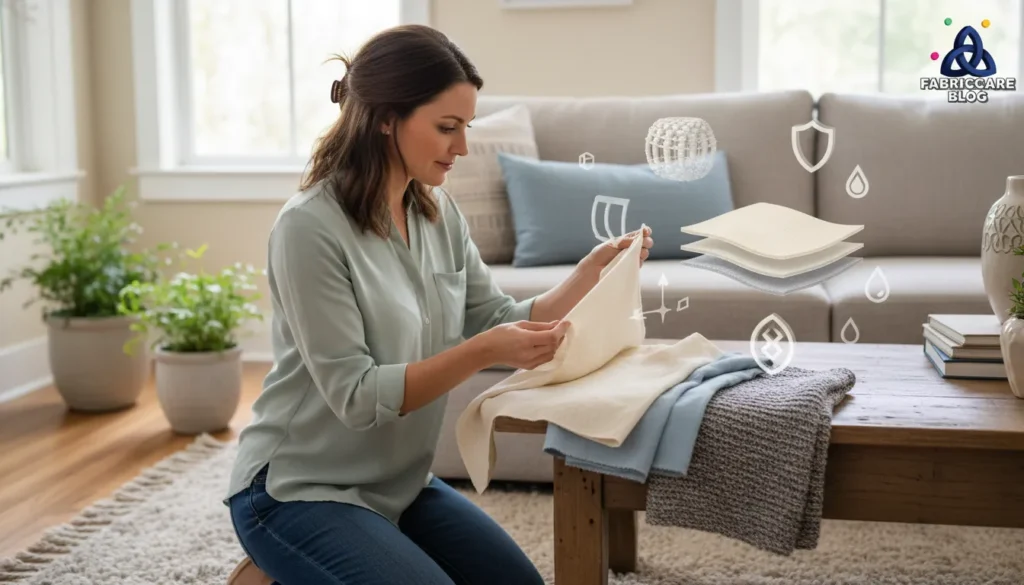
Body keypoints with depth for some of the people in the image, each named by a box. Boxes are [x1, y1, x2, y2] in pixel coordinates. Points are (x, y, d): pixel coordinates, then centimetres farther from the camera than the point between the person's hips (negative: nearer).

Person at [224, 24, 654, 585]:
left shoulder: (438, 211, 1)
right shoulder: (310, 227, -22)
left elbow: (499, 320, 1)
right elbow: (355, 395, -24)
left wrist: (590, 271, -11)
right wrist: (483, 351, -33)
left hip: (397, 482, 8)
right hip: (298, 490, -8)